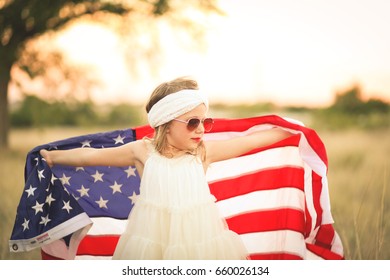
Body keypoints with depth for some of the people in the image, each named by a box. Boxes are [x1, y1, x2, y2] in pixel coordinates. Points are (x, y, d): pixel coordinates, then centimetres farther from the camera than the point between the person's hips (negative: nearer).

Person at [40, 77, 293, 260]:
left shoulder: (205, 151, -1)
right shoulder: (143, 151, -4)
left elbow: (248, 142, 6)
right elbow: (91, 155, 5)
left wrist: (287, 130, 12)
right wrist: (52, 157, 13)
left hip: (199, 238, 1)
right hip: (154, 239, -1)